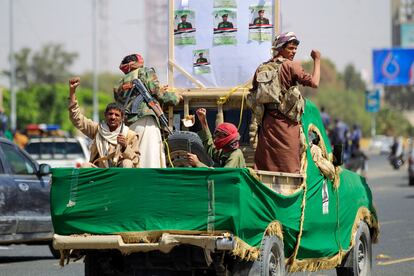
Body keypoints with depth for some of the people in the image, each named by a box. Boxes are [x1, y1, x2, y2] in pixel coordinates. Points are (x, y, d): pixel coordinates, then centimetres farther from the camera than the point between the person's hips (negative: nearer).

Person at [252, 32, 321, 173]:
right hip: (286, 123, -5)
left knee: (264, 164, 6)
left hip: (266, 122, 5)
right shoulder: (290, 66, -7)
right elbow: (314, 83, -14)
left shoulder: (261, 69, 11)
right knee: (289, 167, -3)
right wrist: (317, 60, -2)